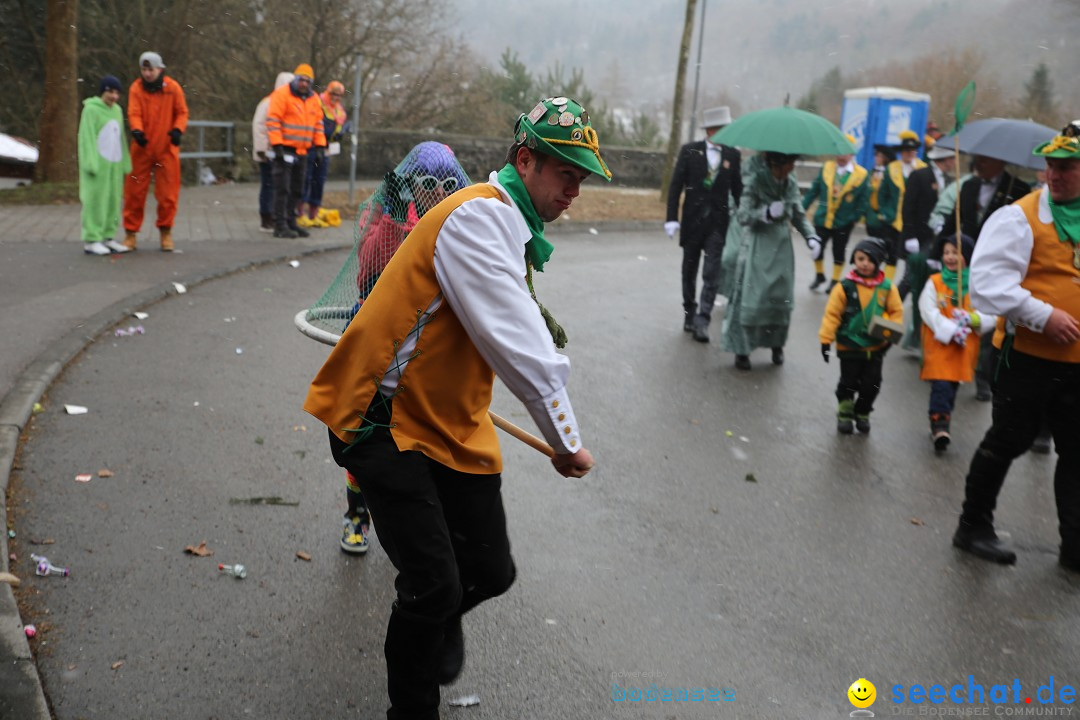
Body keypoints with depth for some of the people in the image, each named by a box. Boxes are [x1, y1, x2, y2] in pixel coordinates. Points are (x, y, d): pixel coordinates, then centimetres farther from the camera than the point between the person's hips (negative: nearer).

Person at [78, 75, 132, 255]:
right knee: (95, 200, -5)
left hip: (114, 165, 7)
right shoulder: (91, 109, -7)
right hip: (98, 164, -6)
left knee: (113, 201, 7)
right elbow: (87, 139, -10)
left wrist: (124, 163, 10)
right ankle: (91, 240, -2)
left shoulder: (117, 110, 13)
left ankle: (108, 237, 13)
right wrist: (91, 164, -16)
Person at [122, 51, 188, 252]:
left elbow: (182, 112, 3)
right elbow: (134, 113, -11)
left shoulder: (173, 88, -1)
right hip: (142, 147, 0)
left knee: (167, 192, 5)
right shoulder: (136, 89, -2)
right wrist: (137, 130, -32)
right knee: (135, 191, 2)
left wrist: (178, 129, -16)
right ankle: (130, 233, 13)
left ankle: (166, 232, 20)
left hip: (166, 148, 0)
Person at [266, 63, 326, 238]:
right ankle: (280, 226, -5)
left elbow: (318, 123, 20)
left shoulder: (313, 99, 13)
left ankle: (290, 222, 20)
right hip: (285, 150, -7)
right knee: (282, 189, -7)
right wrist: (277, 144, -18)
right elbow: (272, 120, -13)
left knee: (297, 190, 11)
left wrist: (320, 144, 11)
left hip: (302, 151, 7)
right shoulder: (282, 94, -8)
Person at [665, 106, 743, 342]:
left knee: (712, 274, -7)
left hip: (718, 222, 0)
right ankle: (689, 312, 29)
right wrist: (672, 218, -10)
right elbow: (676, 186, -4)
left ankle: (702, 321, -8)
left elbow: (737, 189, 7)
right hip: (693, 220, 0)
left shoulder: (732, 155, 1)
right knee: (689, 271, 12)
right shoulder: (690, 151, -4)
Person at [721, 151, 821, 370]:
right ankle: (742, 350, 5)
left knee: (782, 298, 5)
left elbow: (800, 215, 9)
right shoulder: (755, 180, -10)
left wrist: (812, 237, -7)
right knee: (751, 298, -6)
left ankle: (777, 344, 23)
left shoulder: (791, 183, 4)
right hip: (758, 247, -5)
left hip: (782, 247, 5)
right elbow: (743, 216, -12)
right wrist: (767, 212, -29)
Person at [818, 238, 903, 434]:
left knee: (871, 384, 10)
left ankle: (862, 414, 30)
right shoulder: (845, 286, -13)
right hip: (849, 346, -2)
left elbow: (896, 311, 5)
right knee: (848, 383, 8)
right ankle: (845, 414, 27)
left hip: (876, 347, 3)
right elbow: (832, 314, -10)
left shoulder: (887, 287, -4)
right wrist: (826, 339, -10)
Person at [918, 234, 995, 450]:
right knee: (941, 385, -14)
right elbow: (929, 312, -10)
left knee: (953, 386, 11)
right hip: (939, 341, -2)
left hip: (965, 345, 2)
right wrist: (950, 330, -20)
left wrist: (972, 318, -19)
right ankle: (940, 426, -11)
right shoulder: (935, 282, -2)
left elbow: (991, 315, -1)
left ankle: (940, 424, 26)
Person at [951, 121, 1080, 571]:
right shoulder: (1021, 217, -10)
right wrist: (1043, 315, -23)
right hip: (1030, 359, -5)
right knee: (1008, 442, 6)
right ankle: (973, 527, 23)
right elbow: (987, 281, -18)